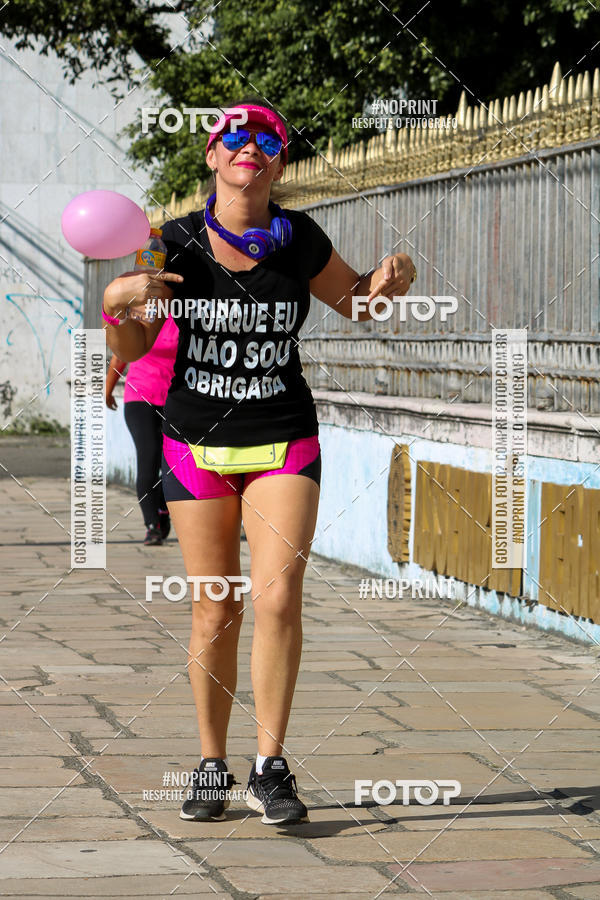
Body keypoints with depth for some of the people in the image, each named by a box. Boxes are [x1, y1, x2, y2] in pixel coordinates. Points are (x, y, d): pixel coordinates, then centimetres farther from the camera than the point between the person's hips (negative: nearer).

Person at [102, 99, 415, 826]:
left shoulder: (299, 241, -3)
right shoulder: (177, 245, -5)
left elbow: (358, 302, 15)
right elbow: (132, 349, -3)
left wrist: (391, 279, -7)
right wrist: (117, 301, -23)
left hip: (283, 443, 0)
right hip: (196, 444, 0)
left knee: (277, 595, -16)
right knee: (214, 611, 3)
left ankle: (270, 769, -8)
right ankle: (212, 767, 17)